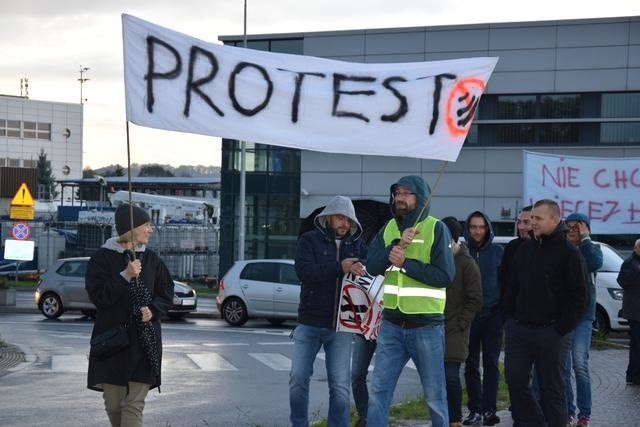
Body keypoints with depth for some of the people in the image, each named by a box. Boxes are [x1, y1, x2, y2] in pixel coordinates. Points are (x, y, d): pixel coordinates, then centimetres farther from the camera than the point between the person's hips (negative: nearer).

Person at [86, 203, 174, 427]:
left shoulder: (151, 259, 7)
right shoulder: (103, 258, -2)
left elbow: (167, 293, 12)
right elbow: (98, 295, -10)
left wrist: (153, 310, -8)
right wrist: (125, 276, -19)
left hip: (144, 341, 1)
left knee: (134, 404, -8)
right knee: (113, 404, 6)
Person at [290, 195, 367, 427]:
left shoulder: (358, 246, 9)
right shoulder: (310, 240, 1)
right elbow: (303, 270, -15)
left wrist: (363, 273, -19)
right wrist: (339, 268, -26)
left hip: (341, 327, 1)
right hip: (309, 324, -1)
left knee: (340, 386, -2)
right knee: (298, 379, -1)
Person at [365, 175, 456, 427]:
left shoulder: (436, 229, -6)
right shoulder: (388, 229, 9)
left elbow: (445, 276, -14)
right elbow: (372, 267, -3)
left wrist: (405, 263, -17)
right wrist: (398, 243, -16)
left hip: (427, 327, -4)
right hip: (392, 325, 4)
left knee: (434, 395, 6)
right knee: (379, 392, 1)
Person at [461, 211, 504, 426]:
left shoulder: (497, 251, 4)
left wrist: (504, 310, -2)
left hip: (492, 314, -1)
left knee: (491, 363, -2)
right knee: (471, 365, 5)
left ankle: (489, 409, -2)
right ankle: (475, 410, 10)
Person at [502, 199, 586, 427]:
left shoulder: (569, 253, -6)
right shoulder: (524, 249, 12)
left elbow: (578, 296, -8)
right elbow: (511, 286, 18)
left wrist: (561, 328, -12)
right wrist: (509, 317, 9)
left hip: (551, 332, -5)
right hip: (519, 329, 6)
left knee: (552, 388, 1)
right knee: (515, 379, 3)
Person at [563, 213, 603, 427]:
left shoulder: (591, 249, 4)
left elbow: (595, 263, -20)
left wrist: (584, 238, -13)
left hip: (582, 315, -3)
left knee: (580, 364, -12)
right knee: (562, 366, 5)